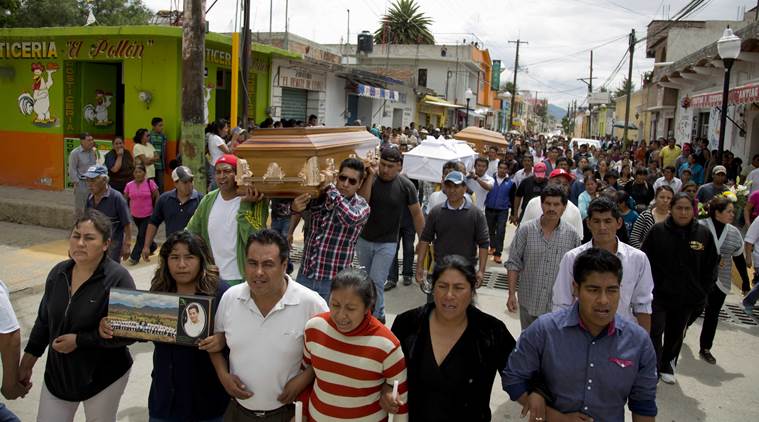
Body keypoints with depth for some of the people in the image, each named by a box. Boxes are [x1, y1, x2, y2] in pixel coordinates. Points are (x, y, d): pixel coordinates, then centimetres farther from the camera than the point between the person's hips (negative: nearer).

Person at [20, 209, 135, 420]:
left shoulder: (118, 278, -20)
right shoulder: (58, 272, -1)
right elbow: (44, 321, 10)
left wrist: (79, 340, -21)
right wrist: (26, 364, 14)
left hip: (103, 376, -4)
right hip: (58, 373, 5)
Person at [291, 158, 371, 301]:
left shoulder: (362, 206, -9)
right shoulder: (320, 197, 1)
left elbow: (351, 217, -31)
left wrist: (330, 187, -24)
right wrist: (295, 206, -19)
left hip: (333, 282, -4)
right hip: (305, 275, 4)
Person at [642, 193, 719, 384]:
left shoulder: (704, 234, -1)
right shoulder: (658, 231, -8)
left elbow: (711, 267, 6)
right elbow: (645, 261, -3)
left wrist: (702, 292, 3)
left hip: (687, 298, 3)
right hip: (658, 294, -3)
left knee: (676, 334, 17)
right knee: (655, 332, -10)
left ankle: (667, 365, 36)